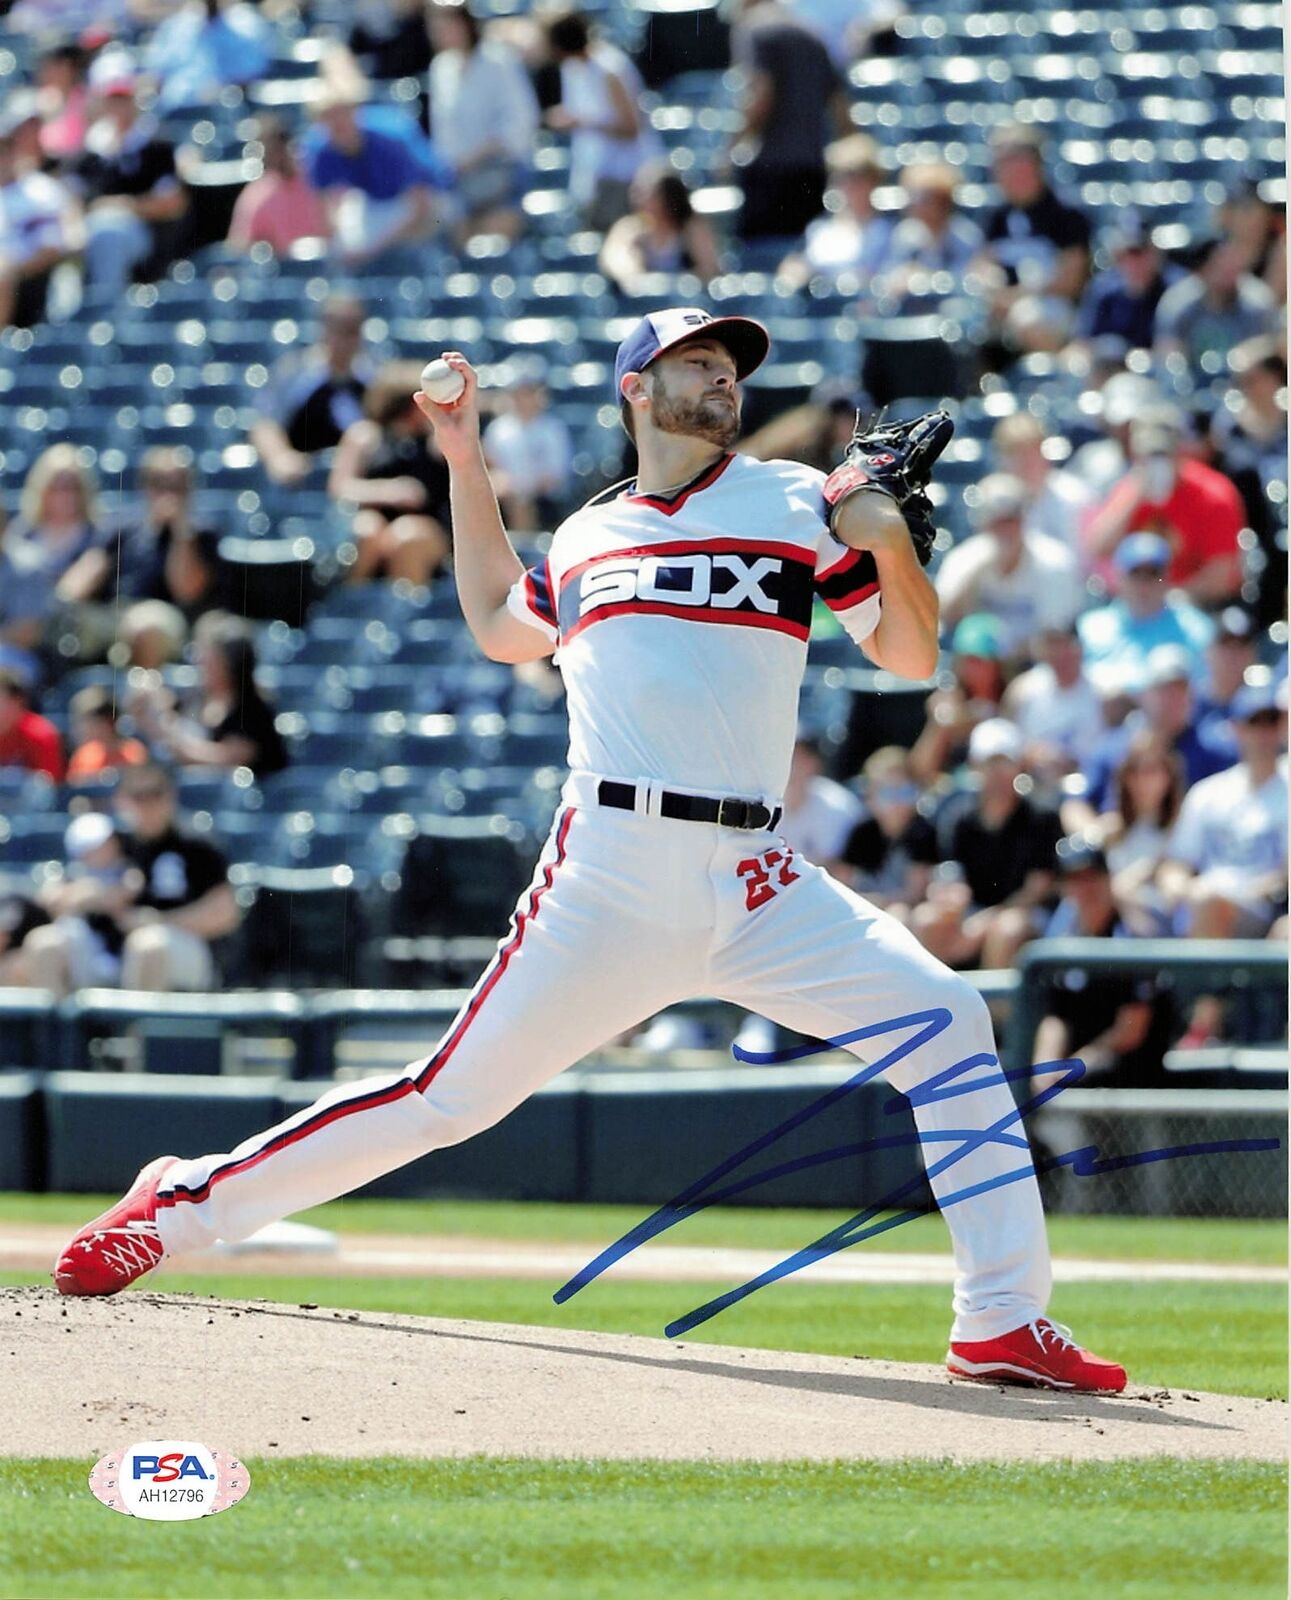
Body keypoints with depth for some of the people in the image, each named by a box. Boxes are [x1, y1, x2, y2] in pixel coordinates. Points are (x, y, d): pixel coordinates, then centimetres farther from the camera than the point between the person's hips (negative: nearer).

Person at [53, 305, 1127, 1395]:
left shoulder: (796, 504, 10)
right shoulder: (585, 539, 16)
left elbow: (912, 657, 10)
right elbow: (500, 627, 35)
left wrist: (890, 545, -9)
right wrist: (466, 463, 30)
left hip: (754, 883, 0)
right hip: (607, 882, 0)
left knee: (946, 1022, -16)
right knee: (450, 1097, -3)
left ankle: (1003, 1325, -11)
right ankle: (187, 1198, 11)